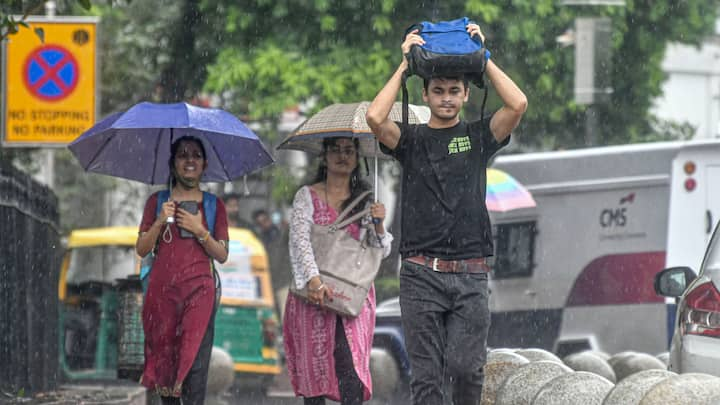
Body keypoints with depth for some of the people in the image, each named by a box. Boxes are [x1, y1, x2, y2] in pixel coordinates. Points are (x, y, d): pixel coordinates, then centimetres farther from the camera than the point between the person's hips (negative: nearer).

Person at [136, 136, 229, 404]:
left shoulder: (214, 206, 10)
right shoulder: (157, 201, 11)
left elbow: (222, 255, 6)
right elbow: (142, 249, 6)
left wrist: (199, 231, -9)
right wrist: (159, 223, -9)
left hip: (199, 293, -1)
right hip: (162, 291, 1)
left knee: (195, 363, -13)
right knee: (164, 361, 0)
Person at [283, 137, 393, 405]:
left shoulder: (366, 200, 11)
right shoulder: (307, 196, 4)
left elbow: (382, 252, 9)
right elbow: (300, 239, -10)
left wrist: (378, 225, -12)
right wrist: (314, 278, -26)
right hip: (313, 293, 0)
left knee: (350, 365, -15)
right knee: (314, 367, 0)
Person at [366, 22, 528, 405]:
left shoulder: (479, 136, 11)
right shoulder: (410, 139, 9)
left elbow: (518, 104, -6)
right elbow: (375, 117, -11)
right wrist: (405, 64, -3)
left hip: (470, 274, 0)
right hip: (422, 274, 0)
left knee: (467, 367, -9)